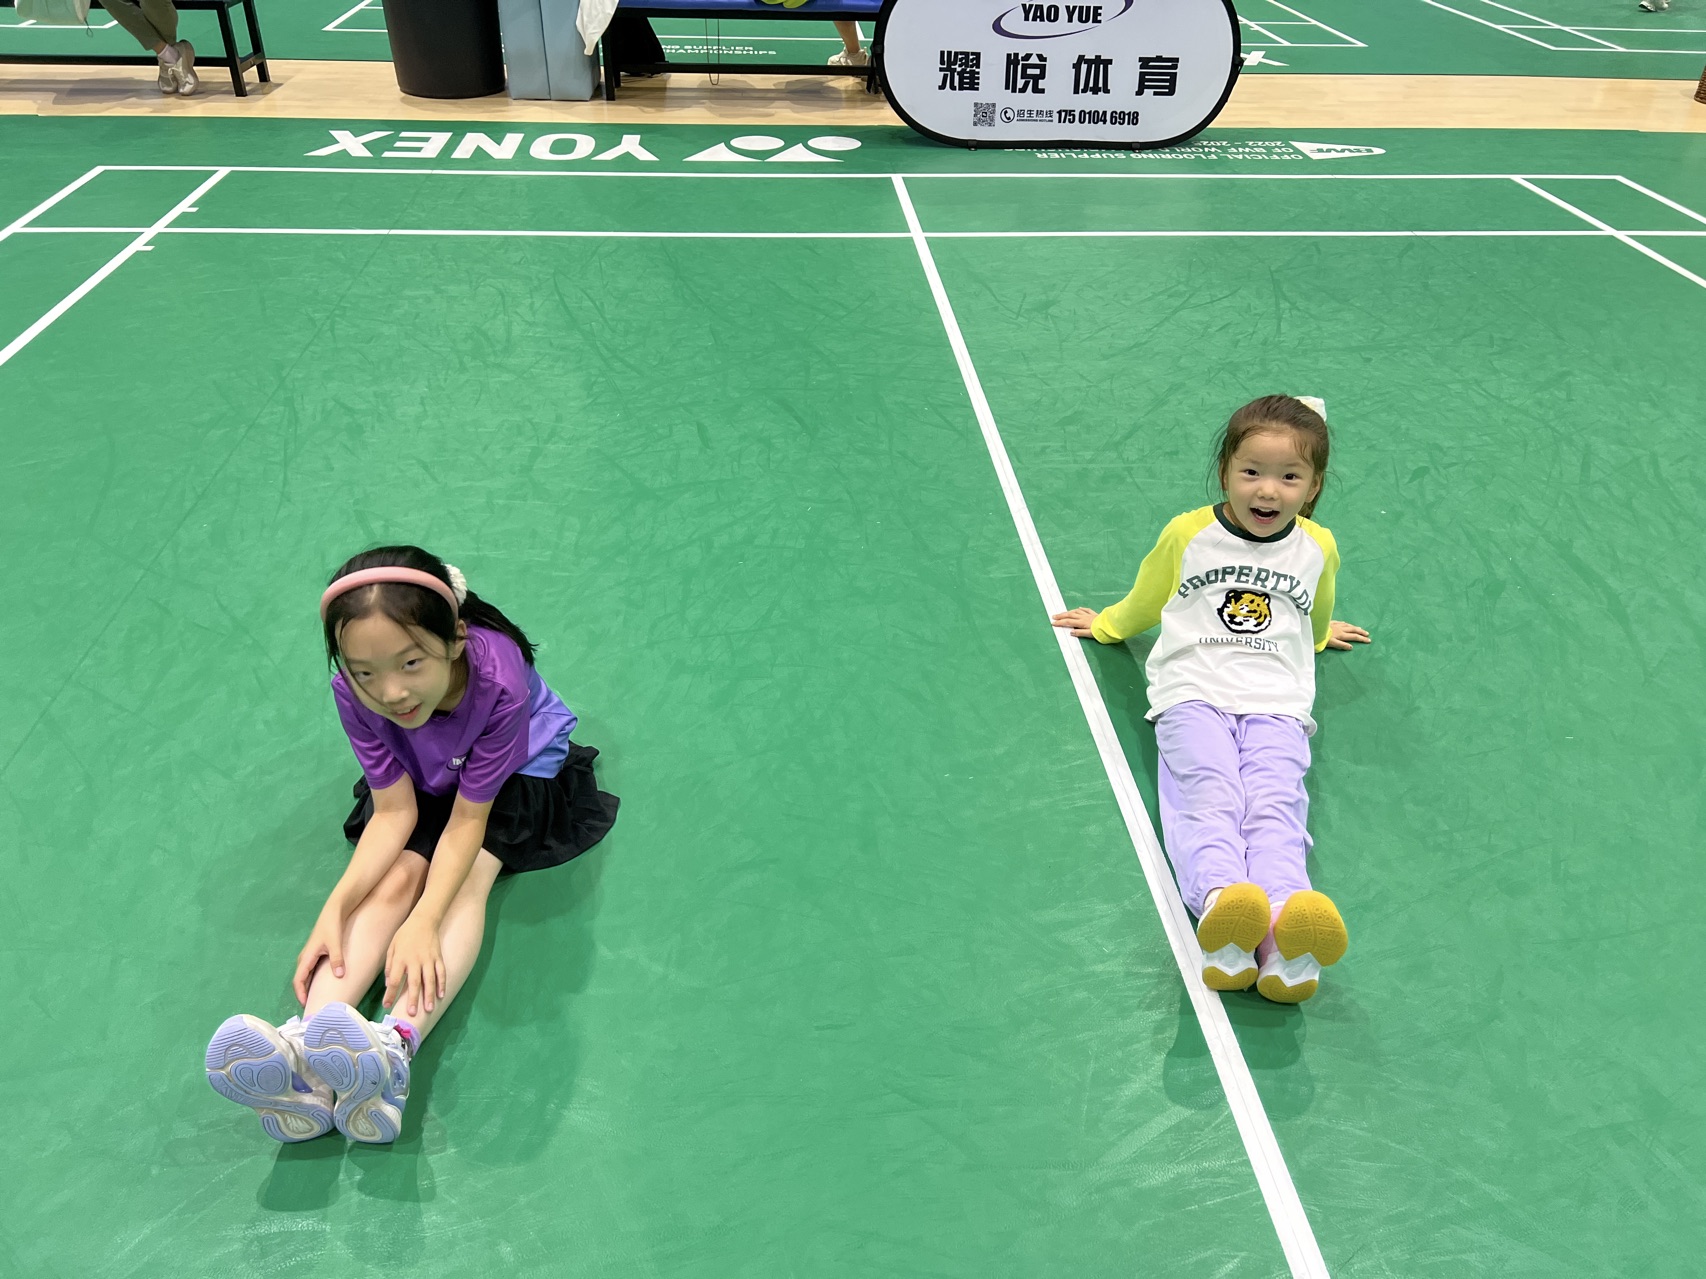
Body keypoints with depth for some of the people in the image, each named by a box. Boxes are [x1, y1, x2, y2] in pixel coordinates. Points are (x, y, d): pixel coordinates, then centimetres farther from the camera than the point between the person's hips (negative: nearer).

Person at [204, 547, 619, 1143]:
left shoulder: (498, 682, -40)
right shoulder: (354, 692, -28)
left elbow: (467, 818, -32)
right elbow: (395, 811, -23)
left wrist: (423, 922, -43)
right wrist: (336, 907, -36)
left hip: (516, 772, -3)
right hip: (421, 779, 3)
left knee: (468, 876, -26)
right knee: (396, 876, -20)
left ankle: (396, 1047, -46)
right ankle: (304, 1051, -37)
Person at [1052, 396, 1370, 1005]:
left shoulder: (1318, 548, 15)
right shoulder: (1188, 534, 9)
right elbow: (1143, 602, 29)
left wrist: (1321, 633, 57)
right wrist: (1104, 624, 41)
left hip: (1277, 707, 1)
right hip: (1193, 695, -1)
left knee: (1274, 805, -27)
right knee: (1209, 796, -30)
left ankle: (1285, 937, -52)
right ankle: (1220, 904, -56)